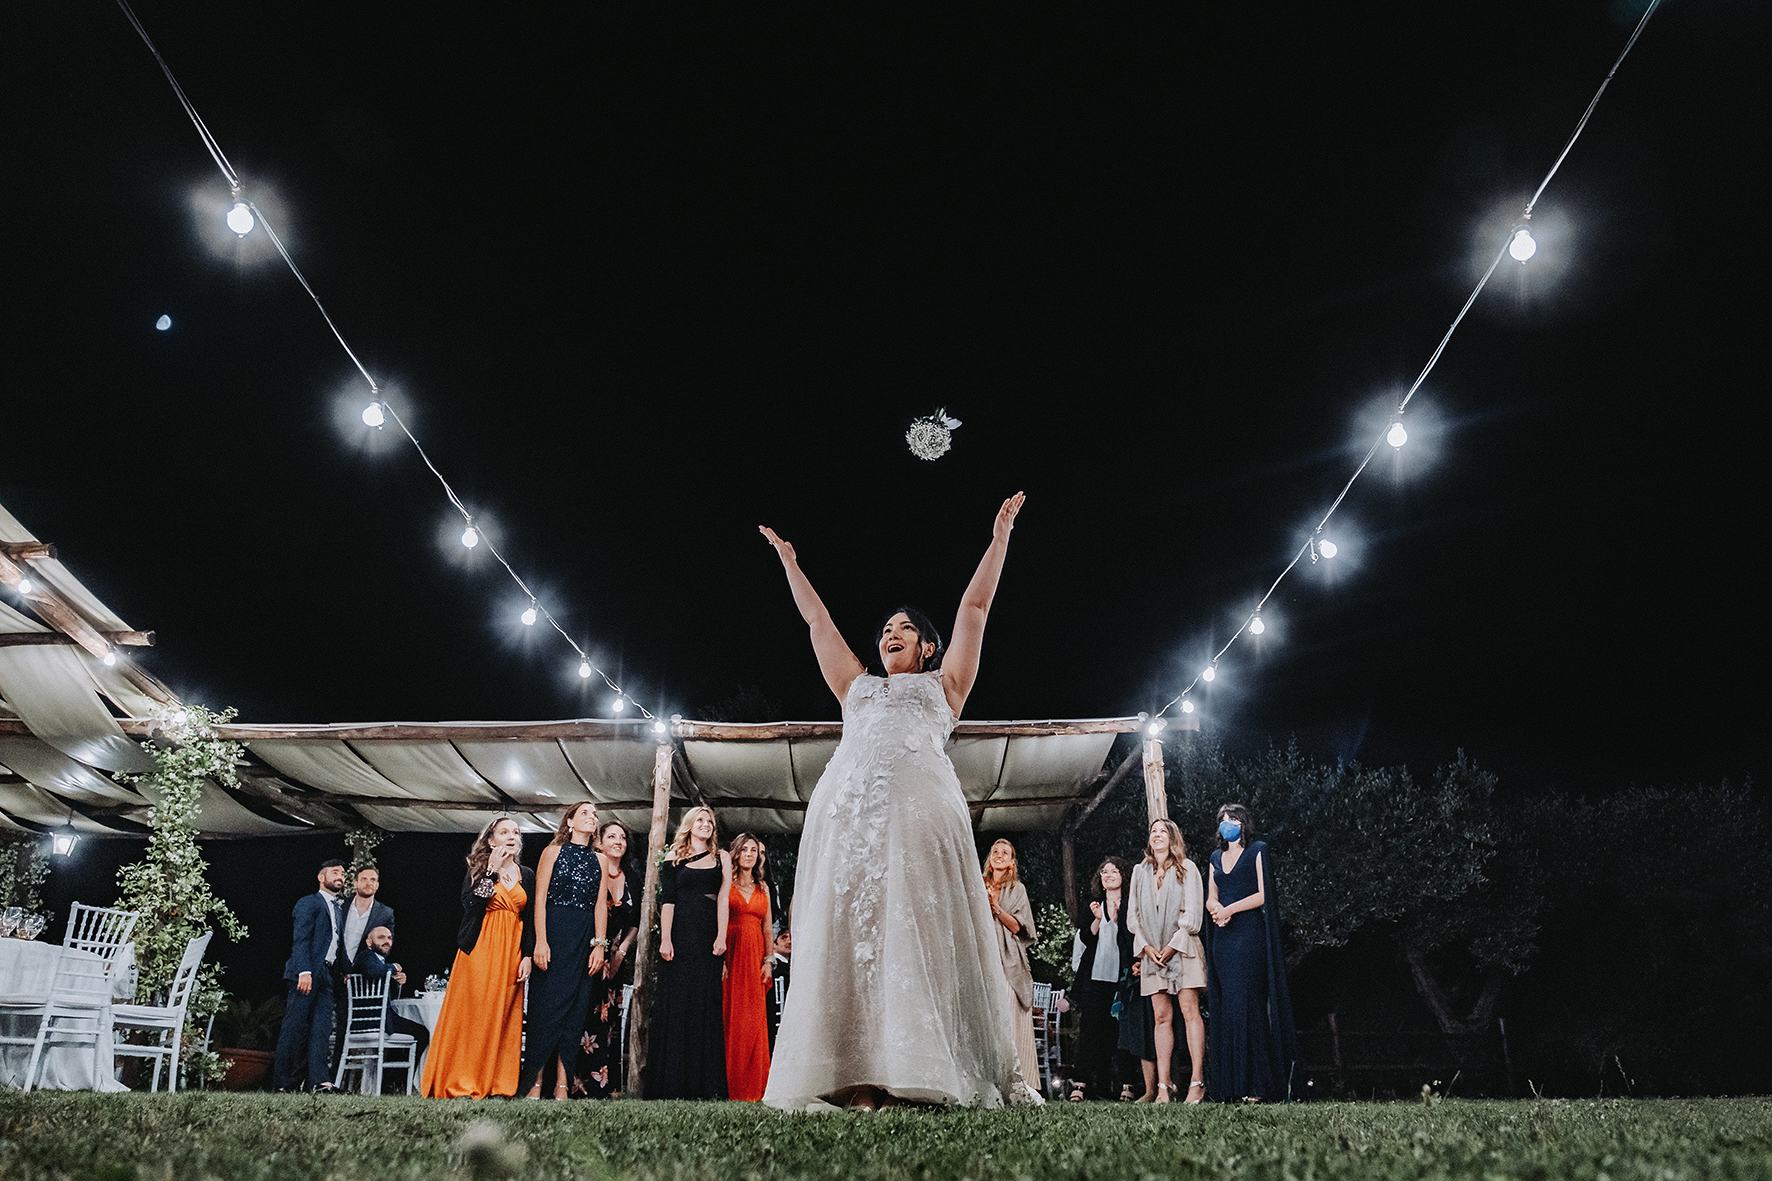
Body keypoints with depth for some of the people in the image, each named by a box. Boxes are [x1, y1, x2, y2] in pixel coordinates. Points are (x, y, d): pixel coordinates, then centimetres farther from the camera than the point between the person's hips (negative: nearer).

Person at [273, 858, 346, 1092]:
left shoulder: (338, 911, 24)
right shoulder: (309, 903, 0)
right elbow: (301, 940, -9)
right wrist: (304, 971, -19)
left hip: (326, 976, 7)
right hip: (307, 974, -7)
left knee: (322, 1029, 0)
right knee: (295, 1027, -3)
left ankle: (319, 1080, -4)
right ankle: (284, 1081, 4)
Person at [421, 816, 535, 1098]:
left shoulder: (527, 874, 12)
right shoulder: (478, 870, 3)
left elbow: (530, 919, 10)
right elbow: (470, 905, -13)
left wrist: (527, 955, 1)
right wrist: (492, 871, -13)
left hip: (511, 953, 3)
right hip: (479, 950, -3)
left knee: (504, 1017, 2)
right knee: (473, 1014, -4)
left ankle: (498, 1083, 7)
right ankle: (462, 1085, 2)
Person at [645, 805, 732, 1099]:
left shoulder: (721, 858, 13)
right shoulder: (673, 858, 10)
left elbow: (723, 899, 5)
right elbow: (667, 901, 3)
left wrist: (721, 937, -6)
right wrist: (665, 939, -7)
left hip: (709, 938, 1)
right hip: (679, 935, -1)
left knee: (706, 1006, -2)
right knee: (675, 1005, -3)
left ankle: (706, 1085, 0)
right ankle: (671, 1084, 2)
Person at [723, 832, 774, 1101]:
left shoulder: (762, 887, 16)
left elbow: (767, 926, 14)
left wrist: (768, 960, 5)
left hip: (754, 956, 4)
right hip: (730, 954, -4)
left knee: (754, 1018, 2)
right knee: (729, 1015, -6)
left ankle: (751, 1086, 9)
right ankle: (728, 1085, 1)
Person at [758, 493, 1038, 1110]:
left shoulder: (943, 684, 27)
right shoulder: (858, 685, 33)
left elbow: (975, 606, 25)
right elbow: (817, 619, 39)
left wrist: (999, 537, 25)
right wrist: (789, 561, 44)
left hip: (919, 804, -2)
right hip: (846, 804, 3)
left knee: (922, 931, -13)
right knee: (847, 931, -11)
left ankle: (929, 1073, -14)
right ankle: (855, 1079, -17)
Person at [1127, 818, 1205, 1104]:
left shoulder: (1187, 869, 3)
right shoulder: (1140, 872, 14)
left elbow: (1193, 912, -4)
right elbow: (1133, 915, 13)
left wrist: (1173, 945, -10)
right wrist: (1146, 946, -1)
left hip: (1182, 949, -3)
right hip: (1152, 951, 3)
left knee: (1189, 1010, -10)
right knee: (1161, 1017, 0)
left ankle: (1197, 1083, -9)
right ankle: (1163, 1086, -2)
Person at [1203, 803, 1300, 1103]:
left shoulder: (1257, 851, 3)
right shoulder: (1217, 858, 20)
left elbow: (1263, 894, -5)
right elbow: (1210, 899, 16)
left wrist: (1230, 909, -12)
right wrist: (1217, 910, -6)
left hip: (1250, 935, -5)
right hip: (1222, 938, 6)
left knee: (1244, 1004, -13)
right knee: (1225, 1008, 0)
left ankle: (1254, 1084, -10)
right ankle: (1230, 1088, 2)